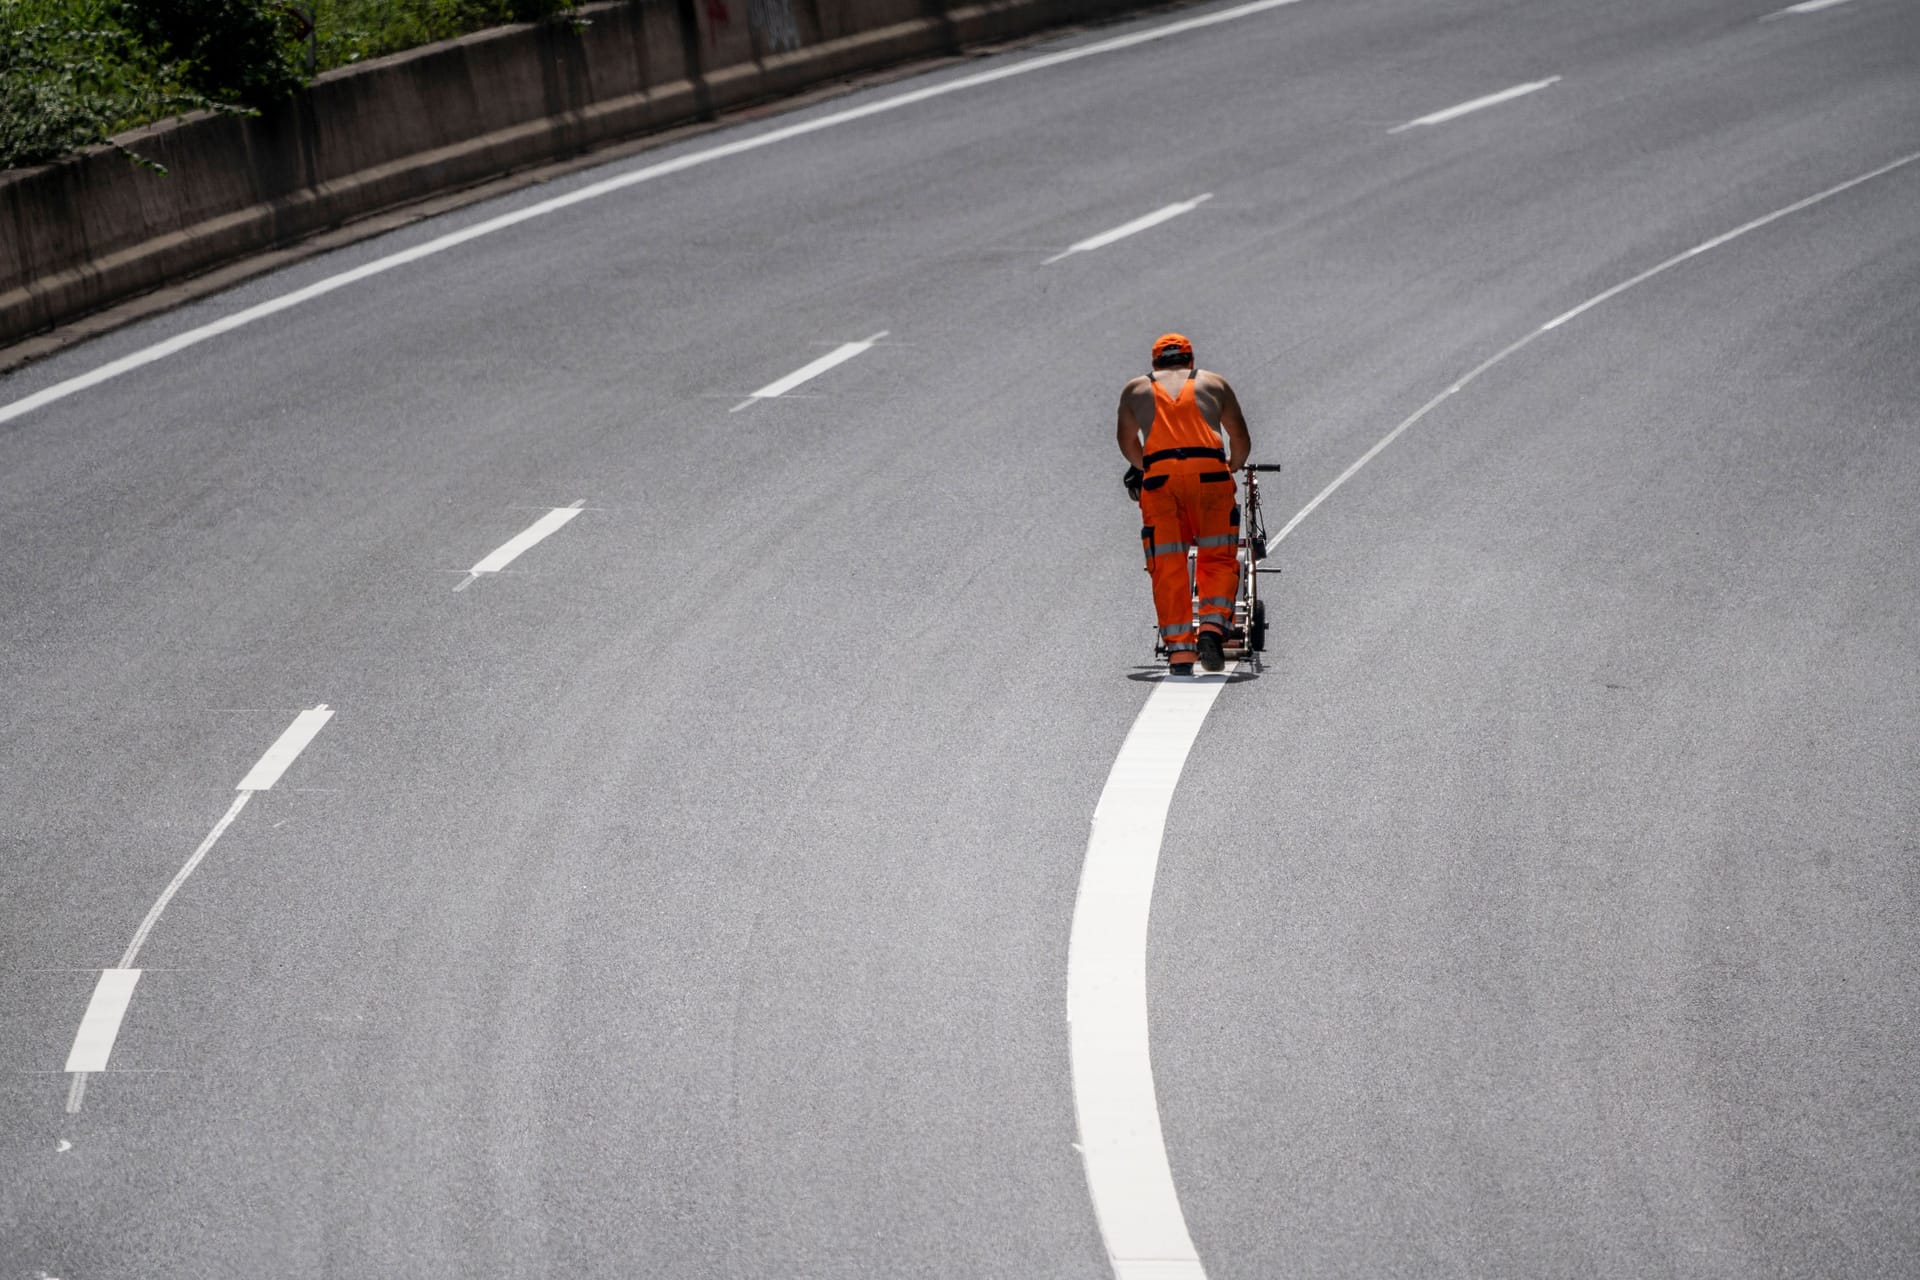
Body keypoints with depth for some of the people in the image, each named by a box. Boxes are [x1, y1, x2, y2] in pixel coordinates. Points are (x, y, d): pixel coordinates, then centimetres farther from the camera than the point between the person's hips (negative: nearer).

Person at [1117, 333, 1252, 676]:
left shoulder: (1135, 389, 25)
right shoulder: (1215, 383, 24)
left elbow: (1127, 442, 38)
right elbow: (1241, 440, 28)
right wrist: (1232, 468, 47)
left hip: (1159, 477, 0)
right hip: (1210, 472, 0)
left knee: (1167, 569, 2)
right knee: (1218, 559, 6)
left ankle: (1179, 650, -5)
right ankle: (1212, 627, -16)